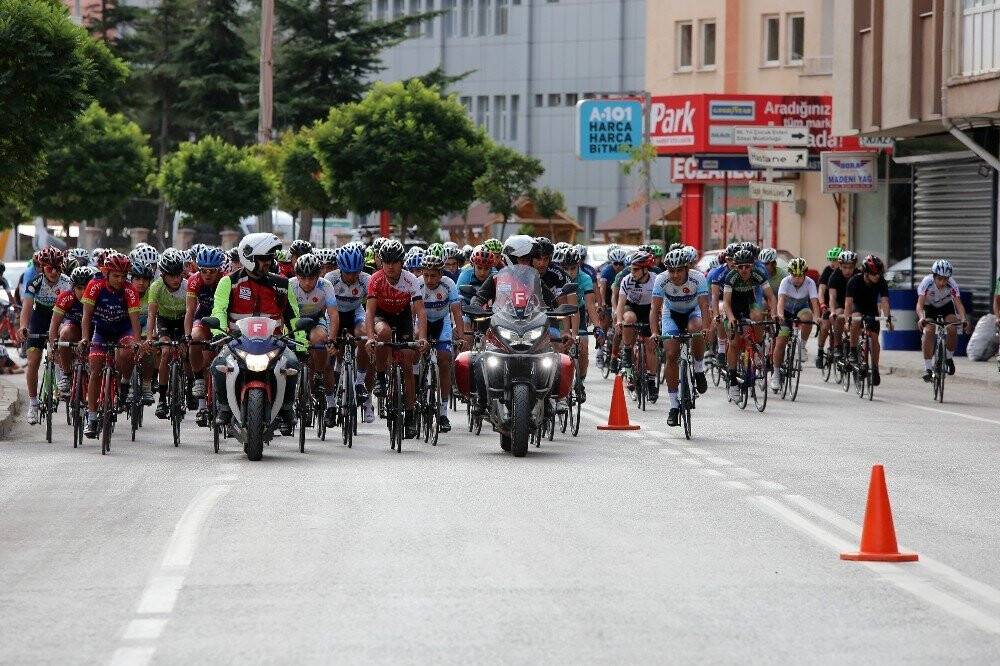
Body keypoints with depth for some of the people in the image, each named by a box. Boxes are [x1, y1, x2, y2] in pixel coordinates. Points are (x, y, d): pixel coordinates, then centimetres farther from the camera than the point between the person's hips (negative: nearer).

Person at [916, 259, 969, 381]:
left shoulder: (952, 285, -28)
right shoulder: (927, 282, -32)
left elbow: (958, 304, -32)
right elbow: (920, 304, -37)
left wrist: (963, 319, -49)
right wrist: (921, 318, -56)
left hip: (947, 307, 1)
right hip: (929, 307, -1)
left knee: (952, 330, -24)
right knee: (928, 331, -24)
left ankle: (949, 357, 4)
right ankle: (928, 369, -18)